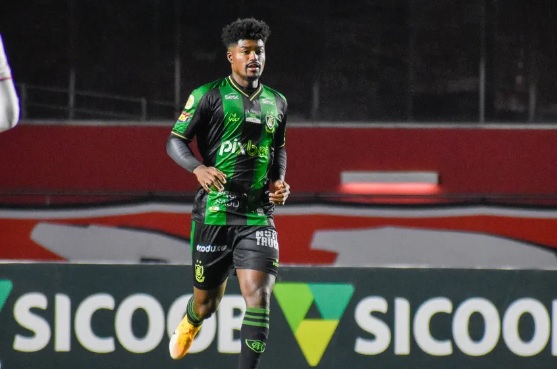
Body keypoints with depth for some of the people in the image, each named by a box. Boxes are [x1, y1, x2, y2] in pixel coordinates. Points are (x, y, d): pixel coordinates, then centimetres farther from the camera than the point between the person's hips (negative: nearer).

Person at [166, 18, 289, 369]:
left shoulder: (276, 103, 13)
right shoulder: (209, 96, -1)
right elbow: (175, 141, -2)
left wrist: (279, 182, 8)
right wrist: (199, 168, -21)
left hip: (259, 215, 2)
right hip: (215, 212, -2)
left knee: (258, 295, -16)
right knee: (206, 302, 11)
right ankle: (190, 322, 49)